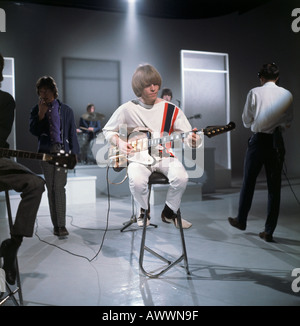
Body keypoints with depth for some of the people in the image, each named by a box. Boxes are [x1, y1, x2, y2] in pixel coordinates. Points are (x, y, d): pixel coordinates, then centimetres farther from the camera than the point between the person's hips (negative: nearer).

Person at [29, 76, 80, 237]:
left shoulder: (66, 110, 8)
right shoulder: (36, 110, 10)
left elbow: (72, 133, 7)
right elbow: (33, 131, -2)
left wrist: (74, 153, 0)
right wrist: (41, 113, -12)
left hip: (62, 151, -2)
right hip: (46, 152, 2)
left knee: (59, 187, -10)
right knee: (51, 188, 6)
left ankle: (61, 225, -8)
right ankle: (56, 224, 13)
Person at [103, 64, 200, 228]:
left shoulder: (171, 110, 2)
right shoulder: (127, 109, -1)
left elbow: (187, 134, -1)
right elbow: (107, 130, 11)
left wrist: (191, 140, -25)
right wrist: (119, 142, -9)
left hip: (165, 155, 1)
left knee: (181, 177, -28)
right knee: (137, 181, -33)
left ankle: (170, 212, 3)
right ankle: (145, 210, 3)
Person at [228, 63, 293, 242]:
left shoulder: (254, 93, -4)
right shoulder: (286, 94, 2)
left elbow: (246, 121, 0)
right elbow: (288, 123, 8)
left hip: (258, 140, -2)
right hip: (277, 142, 2)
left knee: (248, 182, 13)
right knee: (274, 186, 6)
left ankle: (241, 220, 28)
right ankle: (269, 231, 10)